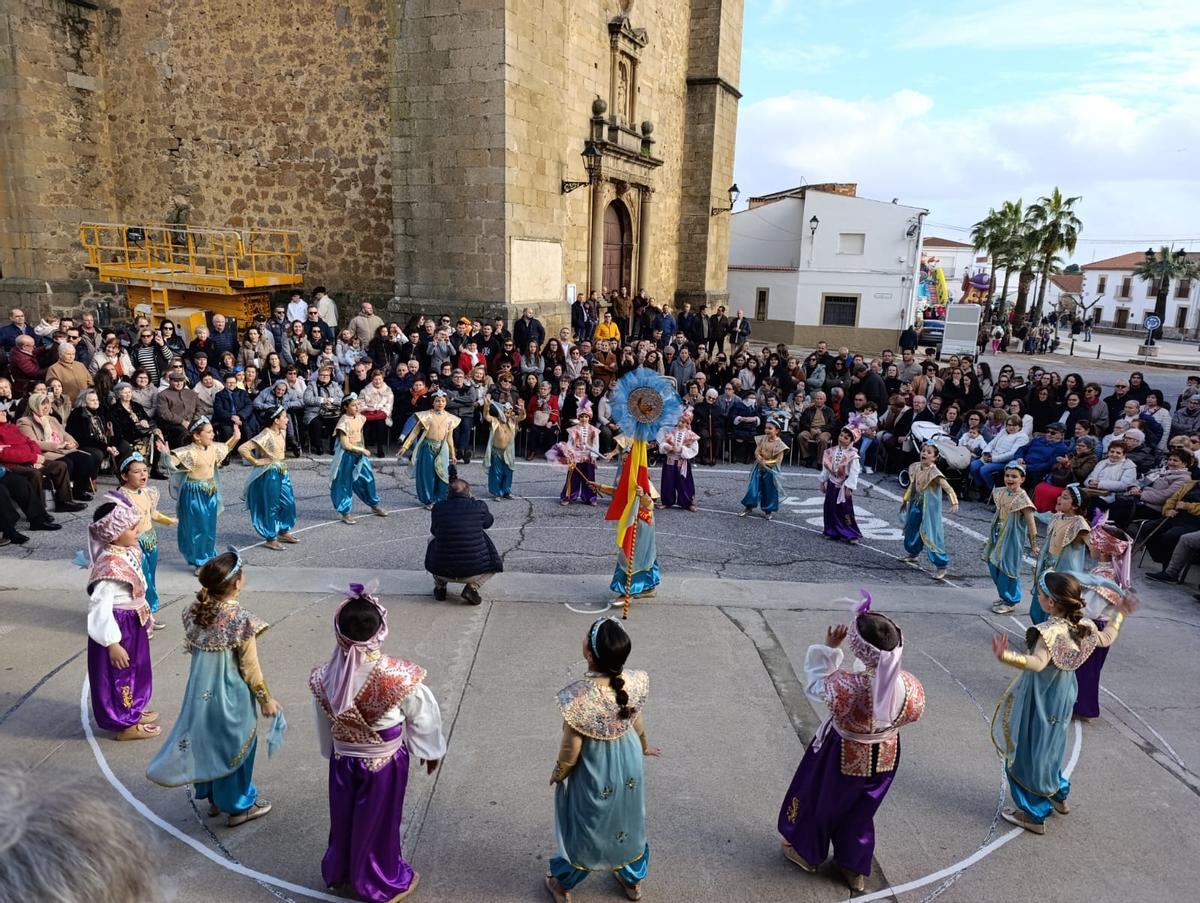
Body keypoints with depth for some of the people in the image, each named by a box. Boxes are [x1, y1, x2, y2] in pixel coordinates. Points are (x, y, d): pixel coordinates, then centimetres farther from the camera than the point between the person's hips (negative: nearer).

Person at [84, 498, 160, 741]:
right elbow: (100, 606, -29)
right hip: (118, 626, -9)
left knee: (135, 668, 24)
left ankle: (132, 710, 42)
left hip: (133, 624, 9)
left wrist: (144, 616, 23)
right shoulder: (111, 565, -30)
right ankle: (124, 723, 24)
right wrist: (112, 643, -26)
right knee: (120, 674, 8)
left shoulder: (127, 552, -2)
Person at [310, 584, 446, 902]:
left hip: (343, 760, 3)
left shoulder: (325, 676, -17)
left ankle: (338, 871, 49)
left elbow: (324, 724, 0)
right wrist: (431, 751, 5)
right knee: (377, 822, 18)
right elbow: (423, 716, -14)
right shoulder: (399, 676, -29)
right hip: (384, 761, -3)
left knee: (344, 818, 26)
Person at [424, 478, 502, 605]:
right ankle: (472, 586, 3)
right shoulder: (479, 506, -5)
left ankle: (440, 586, 20)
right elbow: (488, 522, 17)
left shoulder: (438, 507, 0)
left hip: (442, 572, 2)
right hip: (473, 572, -2)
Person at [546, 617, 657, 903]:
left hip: (593, 770, -4)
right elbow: (637, 721, 0)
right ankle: (633, 880, 50)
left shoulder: (579, 695, -35)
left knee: (583, 826, 21)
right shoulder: (632, 682, -20)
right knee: (628, 820, 27)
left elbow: (571, 747, -22)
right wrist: (643, 746, 21)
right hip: (629, 763, 4)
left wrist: (558, 773, -1)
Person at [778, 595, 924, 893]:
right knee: (861, 813, 29)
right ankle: (855, 869, 47)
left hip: (844, 757, -4)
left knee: (820, 801, 26)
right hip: (885, 756, 4)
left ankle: (806, 852, 49)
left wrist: (829, 648, -16)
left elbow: (817, 684, -21)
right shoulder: (910, 685, -24)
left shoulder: (850, 686, -40)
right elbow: (913, 714, -3)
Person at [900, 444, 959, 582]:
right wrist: (905, 500, 23)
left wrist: (954, 502, -44)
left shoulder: (934, 473, -21)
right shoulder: (916, 467, 0)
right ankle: (912, 554, 47)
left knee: (932, 535, -8)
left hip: (930, 508, -7)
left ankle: (942, 566, 0)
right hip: (916, 505, 7)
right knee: (912, 529, 23)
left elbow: (947, 487, -29)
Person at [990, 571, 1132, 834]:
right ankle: (1058, 796, 46)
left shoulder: (1051, 632, -30)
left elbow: (1037, 663, -44)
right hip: (1061, 700, 8)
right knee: (1048, 749, 28)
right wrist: (1120, 614, 29)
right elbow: (1105, 639, 14)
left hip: (1041, 703, -8)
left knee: (1030, 753, 6)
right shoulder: (1080, 624, -5)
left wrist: (1005, 656, -61)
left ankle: (1034, 815, 17)